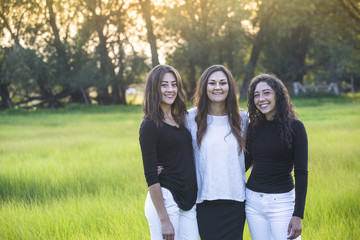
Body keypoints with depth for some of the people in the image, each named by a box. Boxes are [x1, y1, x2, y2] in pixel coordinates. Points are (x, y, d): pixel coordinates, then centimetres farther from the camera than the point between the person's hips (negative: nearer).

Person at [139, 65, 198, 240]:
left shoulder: (180, 119, 13)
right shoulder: (150, 125, -9)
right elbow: (150, 176, -13)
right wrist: (164, 219, -16)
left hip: (188, 201, 7)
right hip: (163, 200, -7)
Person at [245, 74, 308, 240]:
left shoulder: (294, 126, -6)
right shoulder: (254, 127, 7)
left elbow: (301, 173, -9)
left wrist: (298, 215, -14)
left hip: (282, 201, -4)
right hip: (253, 201, 4)